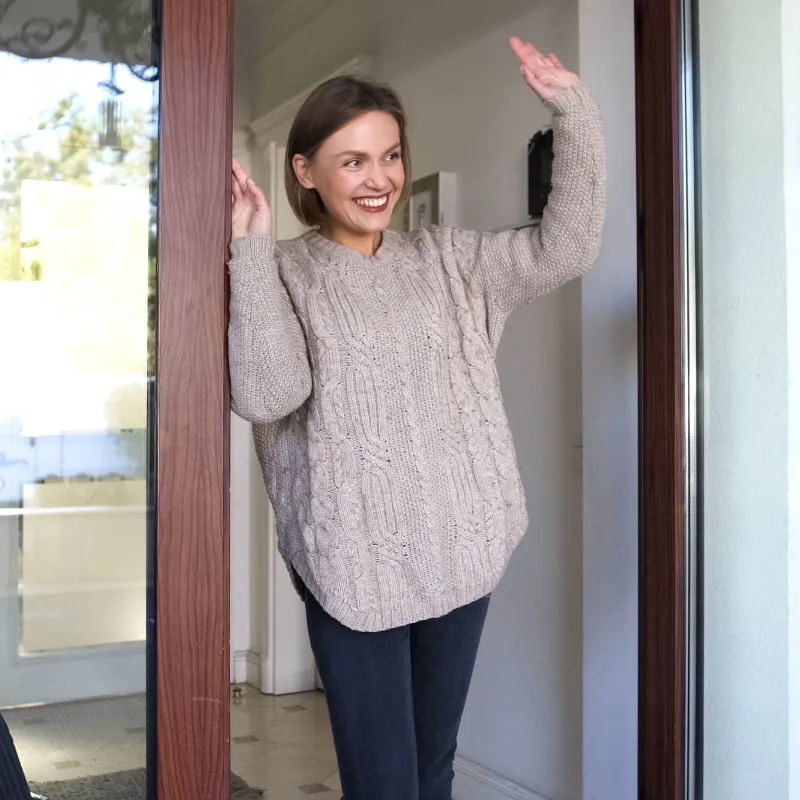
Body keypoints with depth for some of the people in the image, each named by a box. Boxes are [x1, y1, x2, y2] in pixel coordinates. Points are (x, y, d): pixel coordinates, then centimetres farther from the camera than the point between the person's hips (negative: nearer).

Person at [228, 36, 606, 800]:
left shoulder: (445, 260, 8)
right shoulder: (284, 273, -3)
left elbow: (566, 248, 0)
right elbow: (265, 395, -18)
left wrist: (573, 113, -8)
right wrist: (250, 251, -20)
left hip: (457, 551, 4)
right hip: (355, 563, -4)